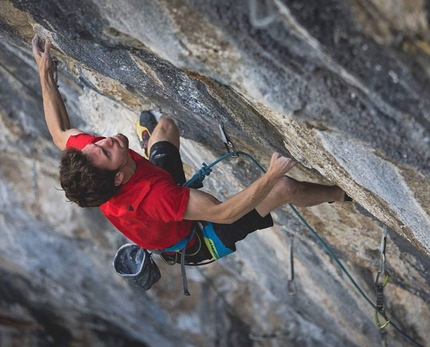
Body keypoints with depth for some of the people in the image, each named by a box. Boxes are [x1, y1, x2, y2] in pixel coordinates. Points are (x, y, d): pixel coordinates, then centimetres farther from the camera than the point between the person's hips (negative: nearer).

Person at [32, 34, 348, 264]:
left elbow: (60, 133, -6)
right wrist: (271, 175, -46)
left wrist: (45, 74, -3)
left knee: (167, 125, 21)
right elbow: (224, 213, -43)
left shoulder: (84, 150, -30)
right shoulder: (151, 199, -48)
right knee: (284, 187, -18)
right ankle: (339, 193, 16)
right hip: (197, 238, -7)